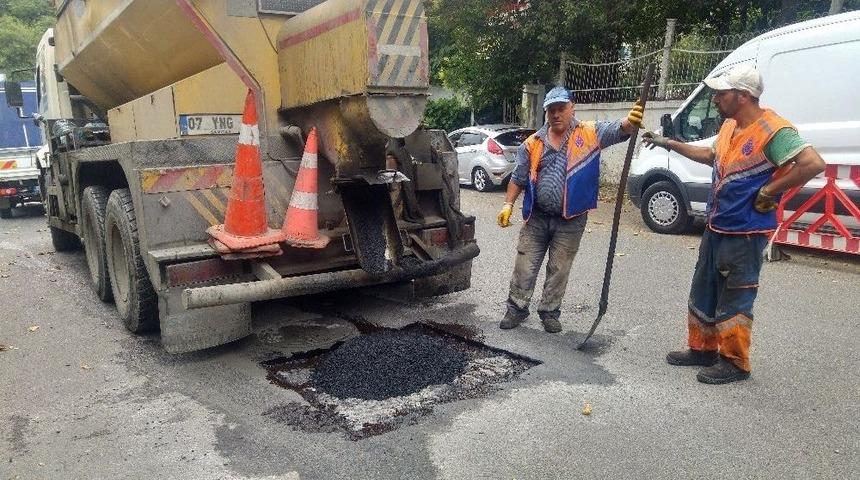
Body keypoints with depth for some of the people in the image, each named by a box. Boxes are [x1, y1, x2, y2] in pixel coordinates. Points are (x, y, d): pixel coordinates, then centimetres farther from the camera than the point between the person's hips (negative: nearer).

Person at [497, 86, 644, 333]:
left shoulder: (590, 133, -3)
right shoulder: (533, 143, 3)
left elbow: (618, 130, -19)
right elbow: (518, 178, 8)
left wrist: (630, 122, -41)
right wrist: (508, 205, 0)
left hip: (571, 221, -1)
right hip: (537, 218, 2)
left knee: (559, 270, 11)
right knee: (524, 266, 7)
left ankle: (549, 312, 26)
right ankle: (517, 308, 23)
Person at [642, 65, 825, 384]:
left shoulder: (773, 130, -20)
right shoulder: (730, 125, 8)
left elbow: (814, 164, -28)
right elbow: (711, 156, 26)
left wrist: (768, 193, -22)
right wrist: (669, 144, 24)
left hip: (745, 234, -9)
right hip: (716, 228, 9)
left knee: (733, 301, 1)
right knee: (703, 293, 17)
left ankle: (735, 363, 17)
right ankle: (702, 349, 31)